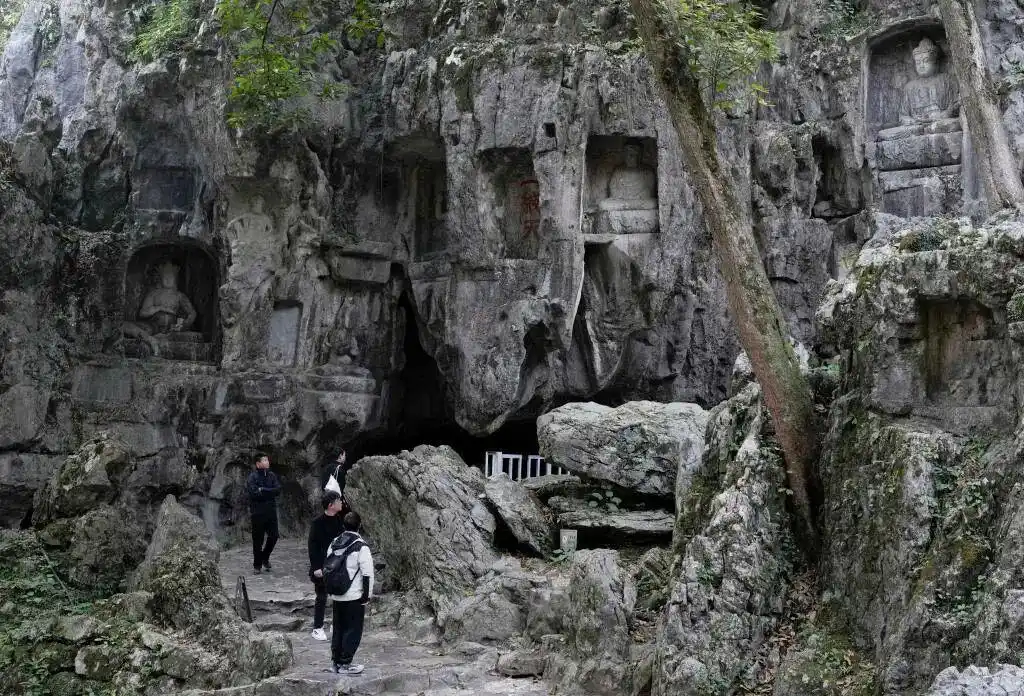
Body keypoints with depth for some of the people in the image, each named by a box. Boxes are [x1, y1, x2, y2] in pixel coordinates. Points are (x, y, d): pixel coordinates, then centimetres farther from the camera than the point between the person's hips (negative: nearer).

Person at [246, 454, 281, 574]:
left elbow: (278, 490, -5)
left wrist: (262, 490, -13)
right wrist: (269, 492, -12)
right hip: (258, 512, -4)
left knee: (273, 536, 6)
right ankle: (257, 565, 16)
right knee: (258, 539, 2)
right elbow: (254, 493, -20)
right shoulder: (253, 477, -7)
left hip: (271, 511, 4)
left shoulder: (272, 475, 7)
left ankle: (265, 558, 30)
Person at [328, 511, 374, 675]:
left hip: (337, 596, 6)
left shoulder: (334, 545, 6)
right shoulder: (361, 547, -15)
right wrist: (367, 595, -7)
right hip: (354, 597, -6)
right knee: (353, 630, 3)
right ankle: (345, 664, 3)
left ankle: (336, 661, 23)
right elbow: (367, 574, -15)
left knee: (338, 628, 16)